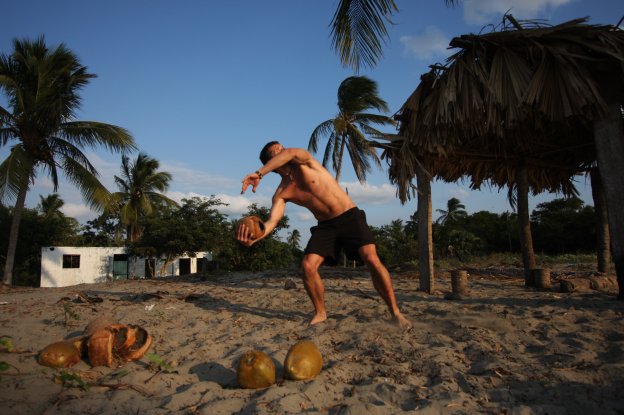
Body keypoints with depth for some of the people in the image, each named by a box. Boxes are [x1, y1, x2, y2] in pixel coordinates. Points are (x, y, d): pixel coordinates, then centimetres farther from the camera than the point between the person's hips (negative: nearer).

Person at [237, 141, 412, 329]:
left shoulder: (304, 161, -6)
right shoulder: (281, 193, 0)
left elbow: (290, 152, -31)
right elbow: (272, 221, -15)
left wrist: (259, 173, -39)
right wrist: (255, 237, -37)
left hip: (350, 217, -4)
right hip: (325, 226, 4)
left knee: (371, 259, -20)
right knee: (307, 266, -13)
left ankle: (395, 312, -6)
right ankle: (320, 313, 9)